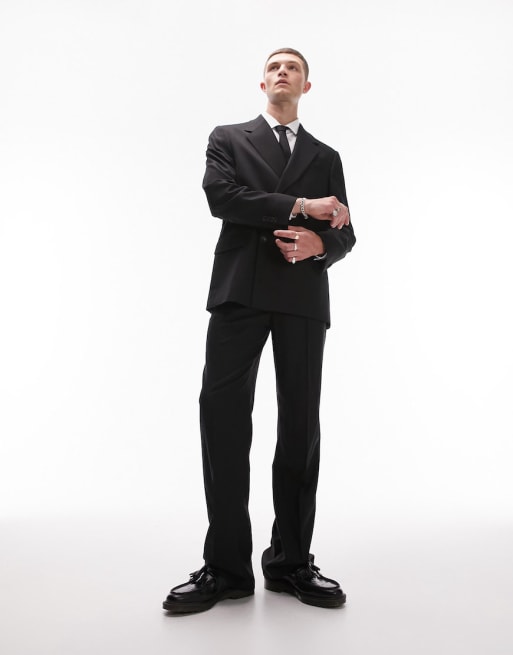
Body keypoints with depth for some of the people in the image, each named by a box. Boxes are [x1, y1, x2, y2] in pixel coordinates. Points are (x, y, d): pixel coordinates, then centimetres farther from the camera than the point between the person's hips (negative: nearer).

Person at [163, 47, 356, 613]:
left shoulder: (326, 157, 24)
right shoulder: (228, 139, 17)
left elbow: (344, 233, 15)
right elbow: (221, 197, -3)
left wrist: (319, 243, -8)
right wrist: (299, 206, -7)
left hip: (303, 297, 2)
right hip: (240, 291, -2)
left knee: (301, 427, 1)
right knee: (223, 420, -8)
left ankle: (290, 562, 13)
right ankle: (226, 567, 2)